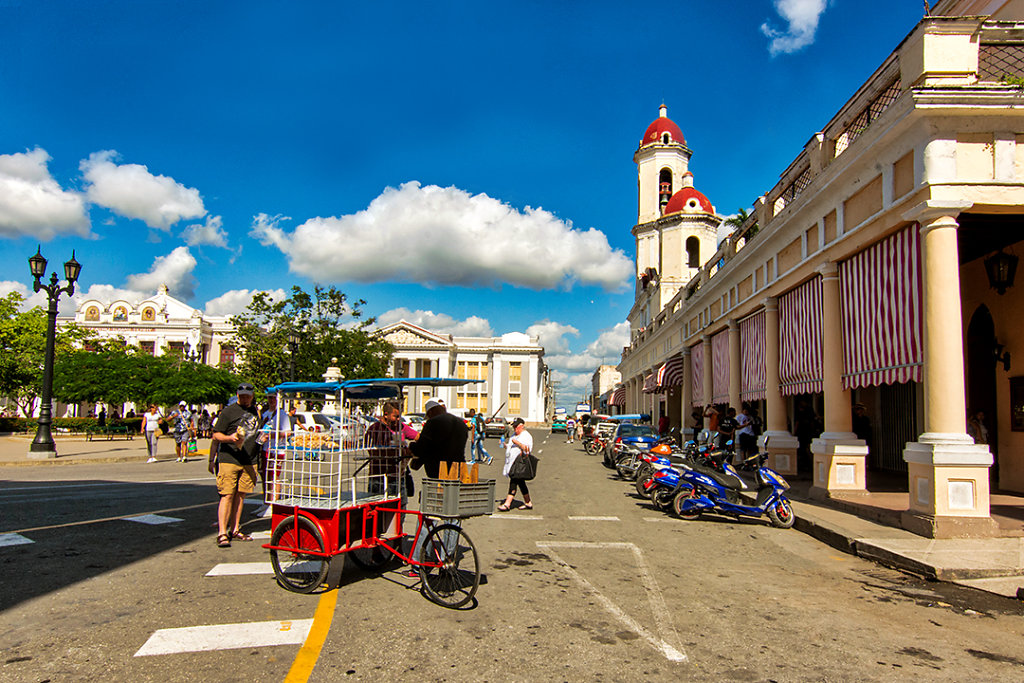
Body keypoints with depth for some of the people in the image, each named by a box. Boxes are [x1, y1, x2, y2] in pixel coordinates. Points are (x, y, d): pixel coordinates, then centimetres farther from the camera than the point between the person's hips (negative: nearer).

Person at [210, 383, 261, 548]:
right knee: (227, 496, -9)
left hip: (247, 462, 6)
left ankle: (234, 530, 16)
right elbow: (216, 435, -4)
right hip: (228, 460, -6)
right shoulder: (228, 411, -2)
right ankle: (222, 533, -7)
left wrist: (262, 437, 12)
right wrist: (230, 438, -22)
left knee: (240, 495, 8)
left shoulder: (255, 412, 18)